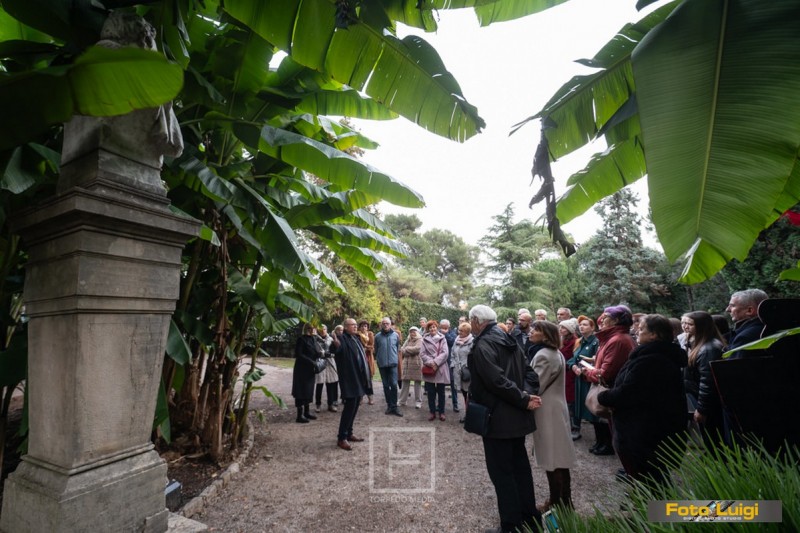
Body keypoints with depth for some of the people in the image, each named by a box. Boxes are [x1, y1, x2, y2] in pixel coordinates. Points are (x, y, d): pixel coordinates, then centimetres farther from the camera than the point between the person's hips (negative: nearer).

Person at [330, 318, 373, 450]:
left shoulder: (356, 338, 16)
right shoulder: (342, 338, -11)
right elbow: (334, 349, -31)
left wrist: (367, 375, 25)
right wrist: (335, 344, -54)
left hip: (359, 379, 9)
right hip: (349, 379, -9)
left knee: (354, 408, 15)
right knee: (349, 408, -7)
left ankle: (349, 434, 27)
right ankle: (341, 438, 3)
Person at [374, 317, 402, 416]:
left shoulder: (395, 335, -1)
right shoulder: (377, 336, -2)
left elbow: (398, 348, 10)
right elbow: (376, 350, 8)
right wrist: (378, 359, 11)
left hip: (393, 363, -1)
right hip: (382, 364, 1)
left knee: (394, 385, -7)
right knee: (386, 385, 9)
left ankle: (394, 406, 1)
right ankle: (389, 405, 19)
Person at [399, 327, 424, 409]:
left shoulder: (420, 340, -2)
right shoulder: (408, 340, 16)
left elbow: (417, 349, -19)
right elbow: (402, 350, 6)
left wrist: (407, 349, -5)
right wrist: (411, 351, -11)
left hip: (416, 364, -5)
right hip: (407, 364, 5)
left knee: (417, 383, 3)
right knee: (405, 382, 8)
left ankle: (418, 402, 12)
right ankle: (402, 400, 18)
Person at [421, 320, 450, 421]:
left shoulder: (442, 339, 2)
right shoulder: (425, 339, 3)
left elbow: (445, 353, -7)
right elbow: (422, 354, -2)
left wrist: (436, 362, -16)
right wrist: (430, 362, -16)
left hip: (440, 368, -1)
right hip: (429, 368, 1)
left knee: (441, 392, 8)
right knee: (430, 392, 8)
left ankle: (441, 412, 21)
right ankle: (432, 412, 21)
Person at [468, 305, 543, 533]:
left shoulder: (482, 345, -18)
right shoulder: (509, 340, 9)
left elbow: (497, 381, -27)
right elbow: (528, 371, 6)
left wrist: (524, 400, -17)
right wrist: (528, 394, -8)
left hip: (497, 418, -9)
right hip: (516, 417, 9)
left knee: (502, 472, 5)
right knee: (520, 467, 20)